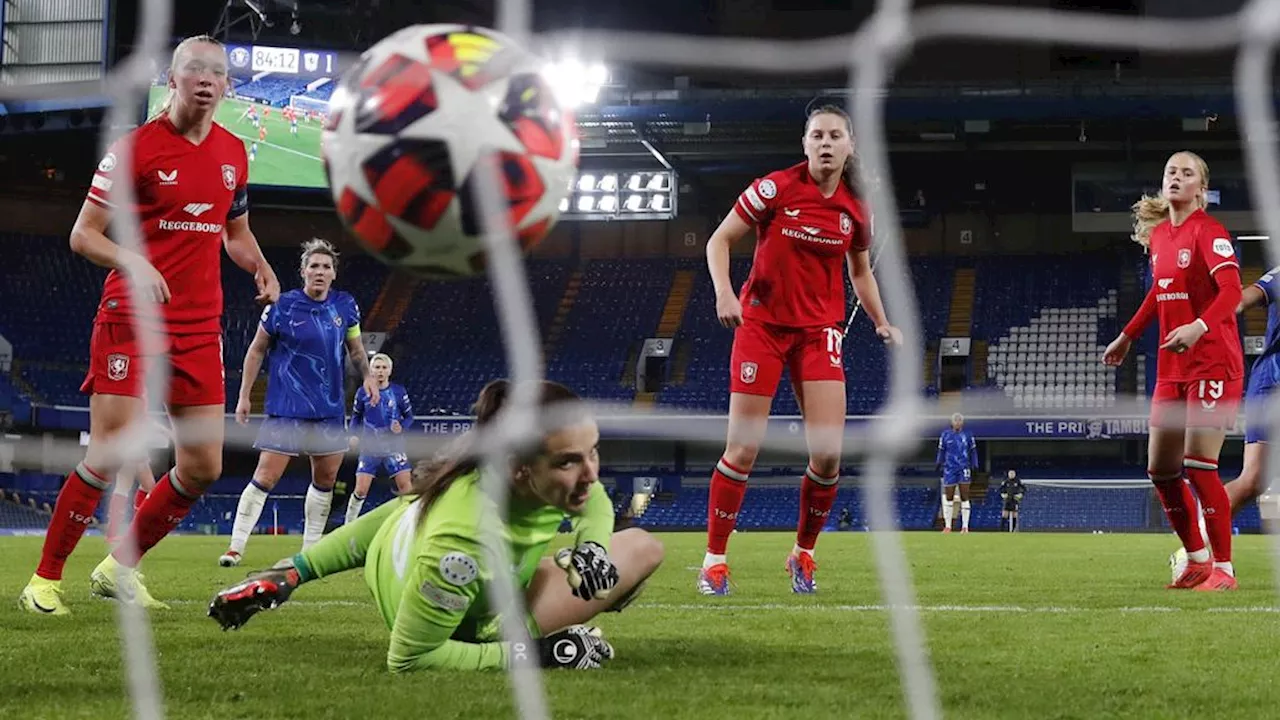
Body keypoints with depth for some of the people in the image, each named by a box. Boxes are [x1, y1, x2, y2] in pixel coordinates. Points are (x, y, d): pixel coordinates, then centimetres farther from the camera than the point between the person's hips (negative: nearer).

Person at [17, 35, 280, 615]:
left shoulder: (233, 152, 11)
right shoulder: (136, 147, -7)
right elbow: (83, 235, -6)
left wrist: (261, 268, 4)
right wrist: (133, 262, -25)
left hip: (200, 328, 6)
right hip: (130, 322, -6)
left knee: (203, 468, 2)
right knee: (110, 456, -12)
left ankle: (119, 568, 20)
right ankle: (45, 579, 3)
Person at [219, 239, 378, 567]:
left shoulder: (345, 306, 3)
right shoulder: (283, 306, -8)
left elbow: (355, 347, 19)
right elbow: (256, 350, 2)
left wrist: (367, 376, 1)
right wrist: (244, 396, 0)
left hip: (330, 409, 5)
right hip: (286, 408, -5)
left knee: (326, 478, 9)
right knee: (266, 477, -10)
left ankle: (310, 548, 22)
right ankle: (236, 547, -5)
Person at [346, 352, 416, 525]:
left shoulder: (398, 391, -1)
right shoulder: (363, 393, 0)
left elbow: (409, 416, 6)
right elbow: (356, 416, 13)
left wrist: (401, 427, -15)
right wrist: (354, 435, -3)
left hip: (393, 447, 0)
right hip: (370, 447, 0)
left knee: (405, 486, -9)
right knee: (361, 491, -4)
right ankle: (349, 525, 12)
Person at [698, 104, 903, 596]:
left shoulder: (856, 209, 3)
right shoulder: (775, 188, -9)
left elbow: (861, 271, 20)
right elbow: (719, 241, -4)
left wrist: (881, 323, 8)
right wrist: (724, 293, -19)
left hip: (820, 331, 3)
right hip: (762, 323, -3)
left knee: (828, 454, -7)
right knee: (743, 449, -6)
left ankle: (803, 554, 15)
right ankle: (714, 559, 6)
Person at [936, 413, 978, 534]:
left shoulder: (967, 435, 5)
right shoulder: (945, 435, 4)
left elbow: (973, 451, 10)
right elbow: (941, 451, 9)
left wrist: (974, 465, 4)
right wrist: (938, 463, -4)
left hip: (964, 469, 0)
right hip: (949, 469, 0)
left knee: (964, 497, -4)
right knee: (948, 497, 3)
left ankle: (965, 526, -2)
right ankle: (947, 526, 10)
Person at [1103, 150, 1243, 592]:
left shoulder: (1208, 232, -11)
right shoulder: (1159, 234, 11)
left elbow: (1231, 290, -24)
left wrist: (1199, 327, -40)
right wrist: (1127, 336, 32)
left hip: (1213, 363, -8)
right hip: (1171, 369, 8)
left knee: (1198, 466, -13)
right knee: (1160, 468, 7)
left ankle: (1224, 569, -4)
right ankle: (1197, 559, 21)